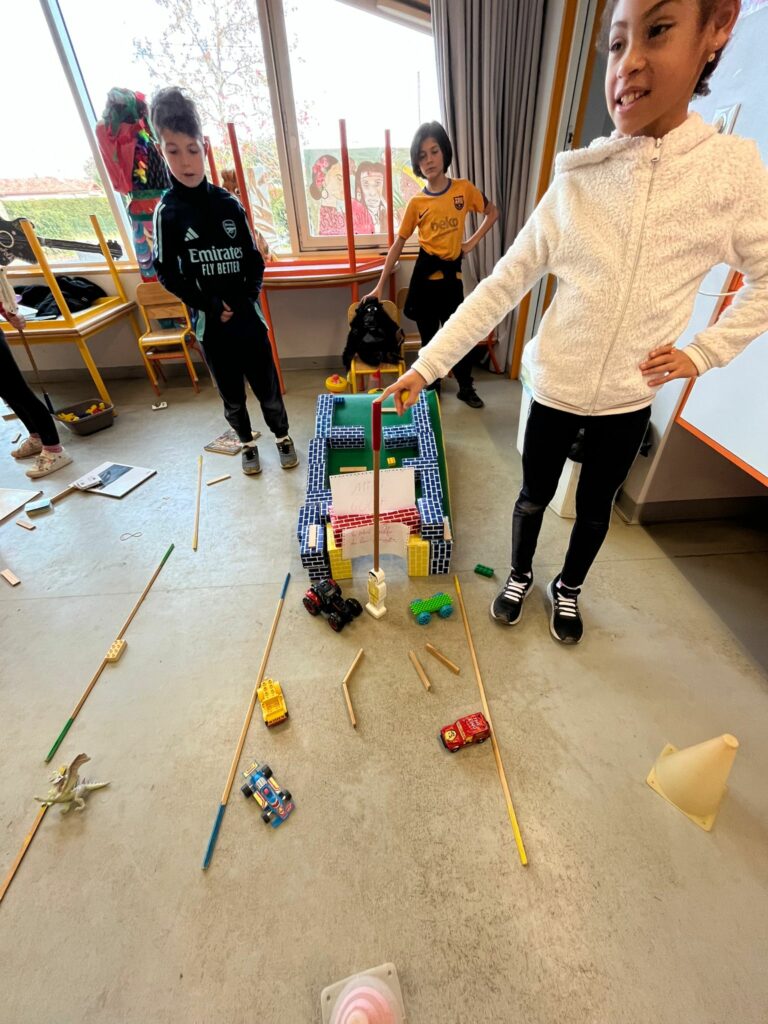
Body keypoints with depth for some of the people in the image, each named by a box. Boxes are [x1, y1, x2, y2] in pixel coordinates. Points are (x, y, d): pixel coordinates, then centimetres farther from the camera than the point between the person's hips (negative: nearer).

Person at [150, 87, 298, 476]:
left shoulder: (229, 204, 3)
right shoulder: (167, 212, -2)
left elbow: (255, 261, 5)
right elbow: (167, 273, -2)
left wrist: (246, 298, -10)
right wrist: (209, 305, -12)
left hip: (248, 317, 1)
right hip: (211, 324, -1)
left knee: (267, 387, 8)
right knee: (232, 395, 10)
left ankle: (282, 437, 29)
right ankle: (248, 444, 30)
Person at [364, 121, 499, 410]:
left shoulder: (464, 189, -1)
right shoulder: (416, 203, -2)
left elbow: (492, 213, 11)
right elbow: (398, 245, -1)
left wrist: (472, 242, -1)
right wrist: (380, 286, -5)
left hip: (452, 275, 0)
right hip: (425, 275, 0)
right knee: (429, 338, 8)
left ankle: (466, 387, 22)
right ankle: (431, 387, 24)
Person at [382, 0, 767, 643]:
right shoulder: (576, 182, -8)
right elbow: (502, 287, -10)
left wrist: (704, 352, -9)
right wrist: (426, 366, -15)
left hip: (629, 400, 1)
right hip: (554, 390, 0)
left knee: (595, 507, 18)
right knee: (535, 495, 16)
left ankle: (568, 590, 47)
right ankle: (520, 575, 46)